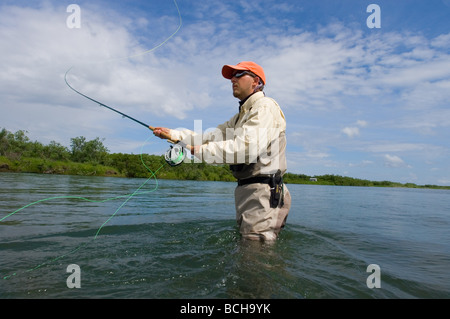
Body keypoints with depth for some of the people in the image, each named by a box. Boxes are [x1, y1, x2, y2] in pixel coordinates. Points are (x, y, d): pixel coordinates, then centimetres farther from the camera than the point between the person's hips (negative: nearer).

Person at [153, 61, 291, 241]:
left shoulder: (265, 107, -9)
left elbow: (247, 148, -25)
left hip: (263, 193, -10)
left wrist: (199, 150, -21)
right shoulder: (241, 115, 24)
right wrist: (173, 134, 12)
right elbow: (212, 137, 19)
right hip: (246, 191, 10)